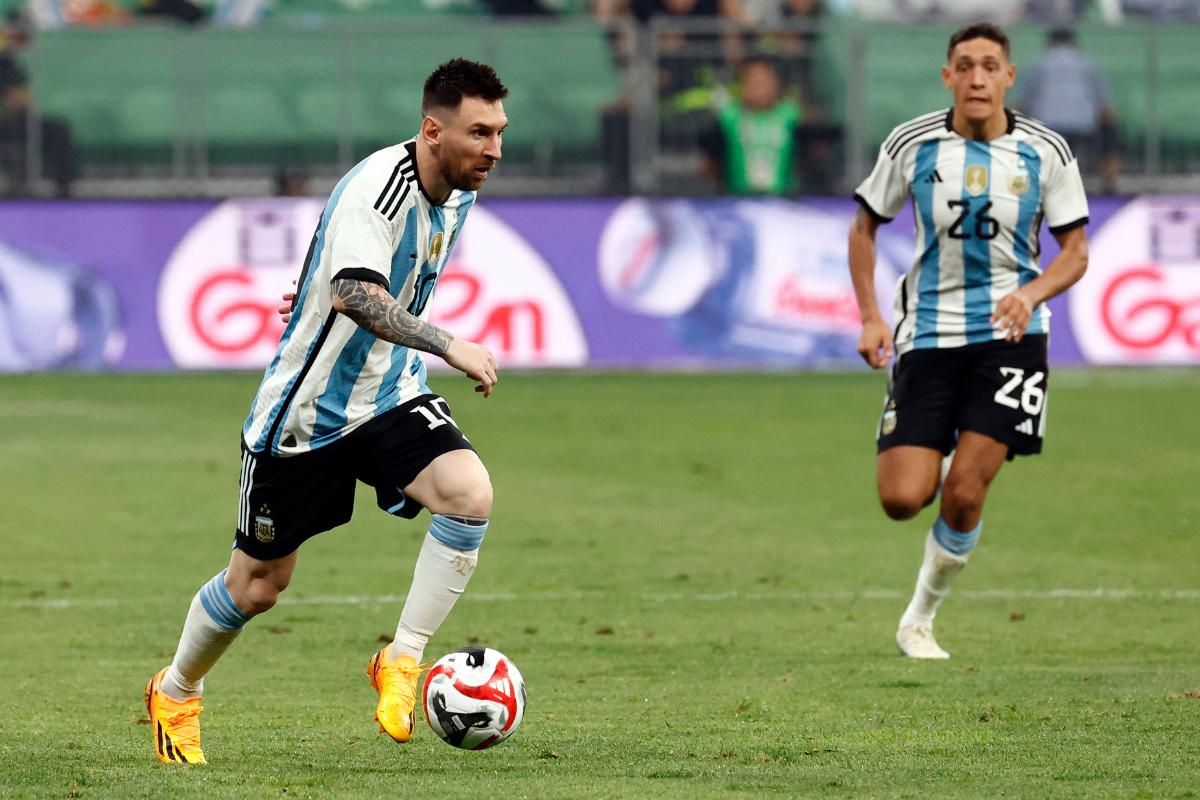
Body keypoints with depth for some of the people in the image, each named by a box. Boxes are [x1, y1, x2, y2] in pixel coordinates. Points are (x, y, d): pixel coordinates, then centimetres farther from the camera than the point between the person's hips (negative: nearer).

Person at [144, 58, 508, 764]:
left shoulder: (458, 194, 1)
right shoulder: (376, 188, -26)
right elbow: (356, 294, -42)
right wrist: (449, 346, -48)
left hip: (393, 399, 6)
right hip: (308, 409, -6)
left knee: (470, 493, -24)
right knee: (258, 584, 7)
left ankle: (402, 663, -13)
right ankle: (176, 694, 34)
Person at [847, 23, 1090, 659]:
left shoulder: (1045, 152, -3)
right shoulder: (912, 145, -3)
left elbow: (1075, 251, 4)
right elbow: (864, 226, 11)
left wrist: (1031, 293, -16)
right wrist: (870, 317, 0)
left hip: (1007, 334, -1)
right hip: (929, 335, 1)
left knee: (963, 497, -10)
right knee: (903, 499, -11)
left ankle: (919, 619, 12)